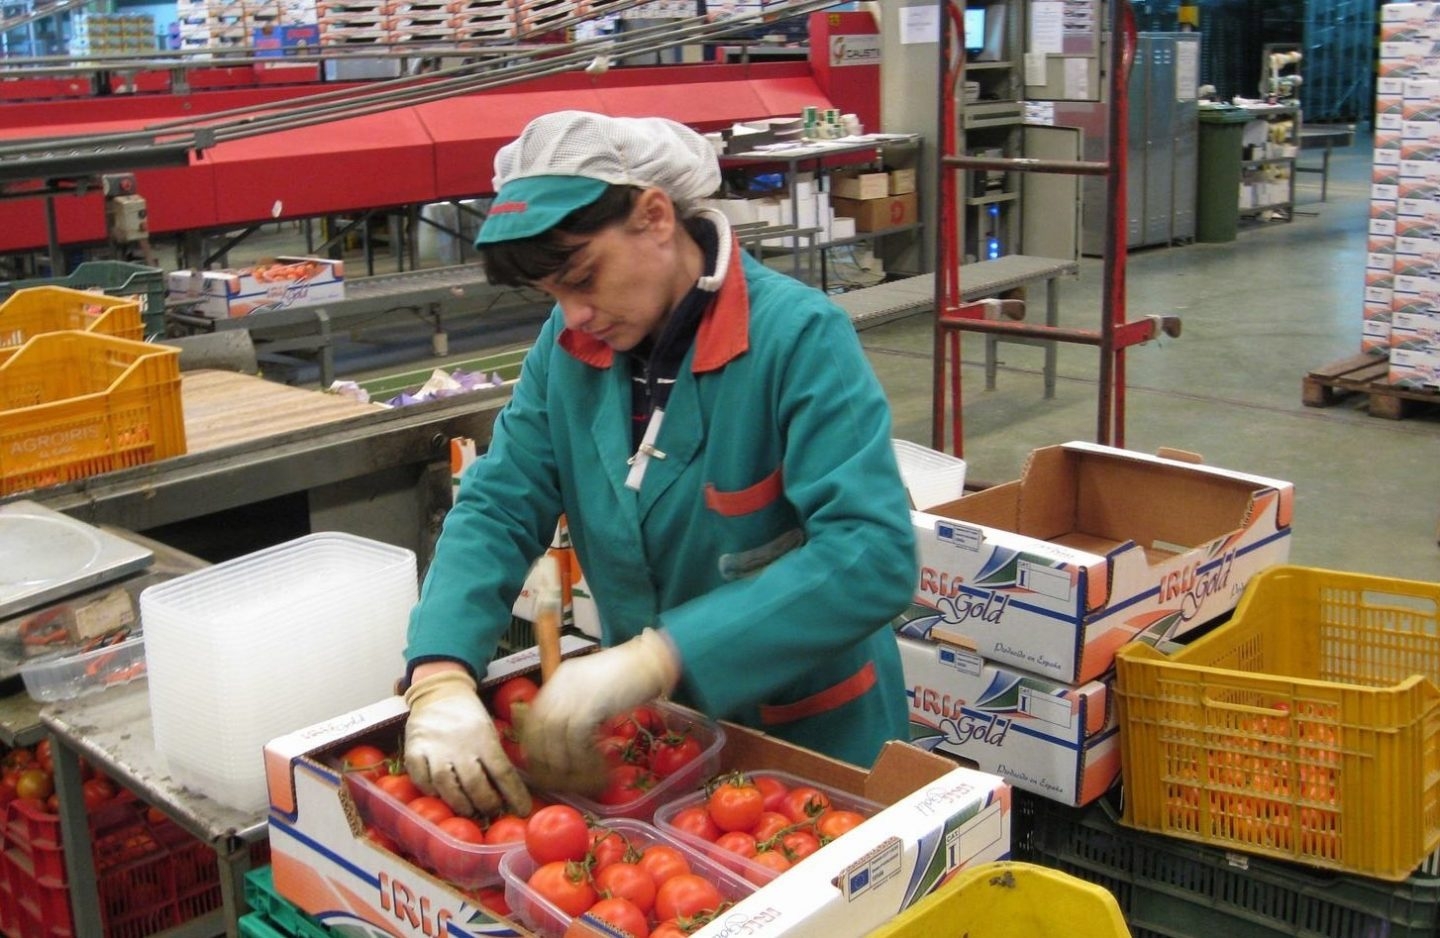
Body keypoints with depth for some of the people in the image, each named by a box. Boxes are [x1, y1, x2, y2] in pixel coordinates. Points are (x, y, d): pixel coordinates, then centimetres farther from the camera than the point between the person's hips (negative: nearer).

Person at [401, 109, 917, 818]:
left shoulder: (798, 336, -23)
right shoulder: (569, 346, -4)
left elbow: (874, 553, -32)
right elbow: (497, 506, -7)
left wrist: (653, 658, -39)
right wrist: (441, 676, -26)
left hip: (809, 739, -5)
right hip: (654, 736, 5)